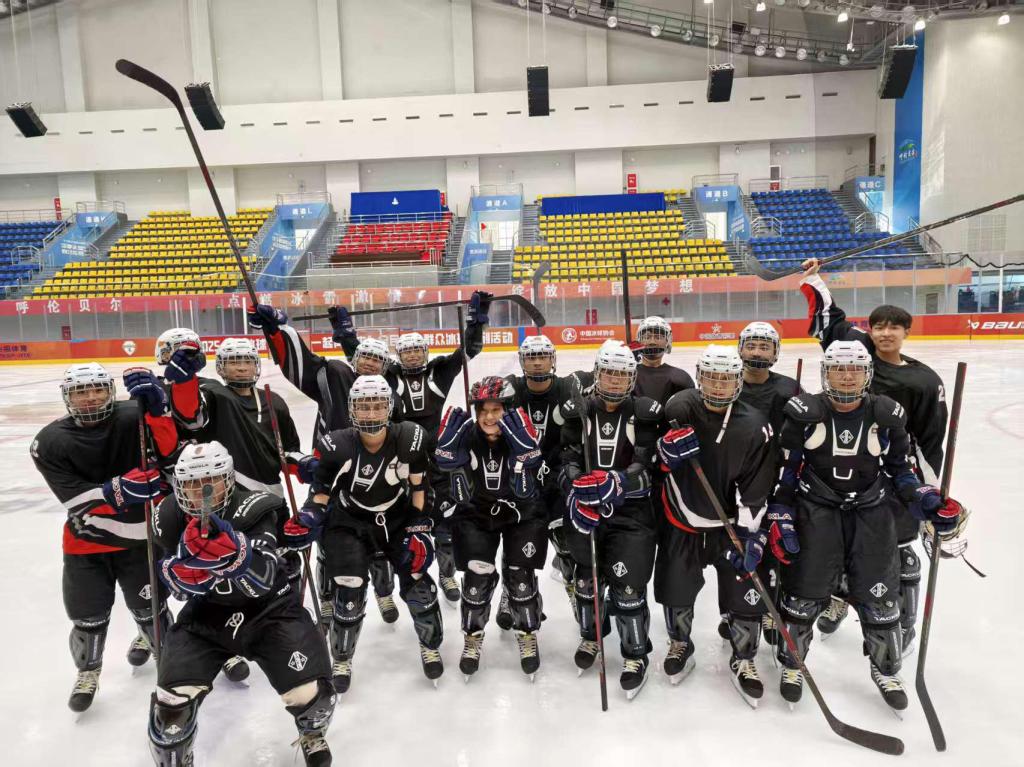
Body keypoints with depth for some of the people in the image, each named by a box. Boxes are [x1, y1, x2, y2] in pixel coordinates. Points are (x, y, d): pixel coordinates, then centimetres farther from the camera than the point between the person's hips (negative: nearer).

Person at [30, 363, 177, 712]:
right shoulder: (50, 442, -11)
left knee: (148, 605, 13)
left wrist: (156, 406, -41)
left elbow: (169, 451, -28)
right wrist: (119, 491, -36)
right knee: (87, 614, 8)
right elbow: (76, 500, -17)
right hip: (87, 541, 1)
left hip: (140, 535, -1)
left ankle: (154, 639, 47)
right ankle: (88, 669, 38)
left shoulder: (133, 417, -14)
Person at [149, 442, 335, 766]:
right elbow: (179, 588, 0)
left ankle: (313, 734, 25)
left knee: (310, 693, -13)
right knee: (172, 701, -11)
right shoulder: (171, 518, -10)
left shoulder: (254, 508, -23)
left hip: (268, 608, -3)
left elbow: (262, 580, -34)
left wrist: (232, 550, -53)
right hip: (206, 614, 3)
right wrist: (178, 574, -24)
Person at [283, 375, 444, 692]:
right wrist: (308, 520, -23)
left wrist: (419, 530, -10)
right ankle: (342, 659, 21)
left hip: (399, 521, 1)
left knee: (417, 583, -3)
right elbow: (323, 490, -7)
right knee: (349, 593, -8)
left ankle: (430, 645, 26)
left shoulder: (410, 440, -19)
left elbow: (421, 487, -8)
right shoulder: (336, 446, -22)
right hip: (350, 524, -1)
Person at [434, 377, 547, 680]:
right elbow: (462, 495, -19)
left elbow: (526, 492, -25)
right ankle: (473, 635, 19)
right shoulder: (465, 436, -15)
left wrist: (523, 451, -33)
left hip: (522, 516, -1)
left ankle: (527, 633, 23)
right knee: (477, 574, -8)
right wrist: (449, 448, -27)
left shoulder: (523, 434, -19)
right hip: (476, 516, 1)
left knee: (520, 574, -4)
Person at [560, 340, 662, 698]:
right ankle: (590, 635, 43)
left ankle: (636, 654, 20)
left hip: (631, 513, -2)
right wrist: (576, 499, -20)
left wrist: (615, 483, -28)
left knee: (628, 586, -3)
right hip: (586, 512, 3)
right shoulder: (578, 412, 1)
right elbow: (568, 463, -3)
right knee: (587, 579, 16)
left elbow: (647, 468, -11)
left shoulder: (645, 413, -4)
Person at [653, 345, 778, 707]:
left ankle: (743, 660, 29)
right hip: (681, 519, 1)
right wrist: (668, 450, -24)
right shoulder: (679, 408, -11)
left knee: (744, 594, 3)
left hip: (731, 524, -1)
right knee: (675, 589, 12)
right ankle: (680, 645, 39)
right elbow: (657, 460, -1)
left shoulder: (754, 426, -14)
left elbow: (757, 488, -12)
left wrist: (748, 534, -17)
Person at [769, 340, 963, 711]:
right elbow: (784, 468, -4)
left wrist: (928, 501, -6)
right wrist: (779, 515, -8)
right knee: (802, 591, 2)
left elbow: (900, 468, 8)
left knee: (879, 596, 8)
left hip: (870, 512, 2)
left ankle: (885, 669, 32)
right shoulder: (804, 413, -9)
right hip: (815, 510, -2)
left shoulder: (887, 415, -3)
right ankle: (792, 663, 24)